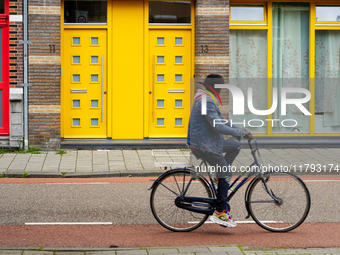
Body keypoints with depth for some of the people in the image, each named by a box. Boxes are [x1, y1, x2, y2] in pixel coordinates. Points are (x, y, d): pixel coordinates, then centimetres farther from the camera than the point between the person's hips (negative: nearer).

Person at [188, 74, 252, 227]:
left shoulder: (207, 100, 15)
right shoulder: (206, 102, -20)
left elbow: (221, 121, 21)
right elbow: (218, 127, -26)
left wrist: (241, 130, 13)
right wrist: (241, 132, -20)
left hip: (208, 141, 10)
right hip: (205, 147, -10)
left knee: (235, 146, 18)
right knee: (226, 175, -6)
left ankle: (221, 177, 13)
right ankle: (220, 213, -5)